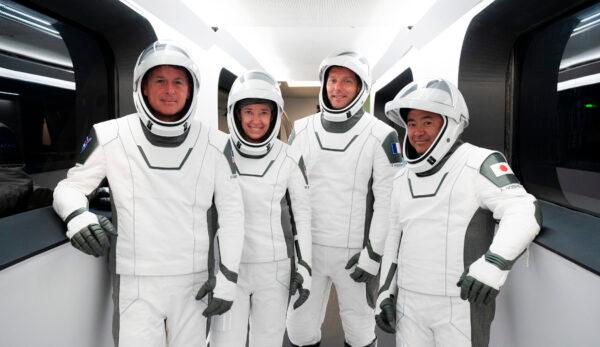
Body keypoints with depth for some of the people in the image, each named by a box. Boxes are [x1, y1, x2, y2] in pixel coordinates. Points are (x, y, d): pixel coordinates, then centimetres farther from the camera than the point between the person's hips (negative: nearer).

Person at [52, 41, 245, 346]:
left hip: (193, 281, 2)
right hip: (136, 283, -1)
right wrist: (76, 216, -20)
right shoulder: (110, 136, -6)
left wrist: (226, 276, -2)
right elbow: (71, 186, 4)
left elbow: (232, 211, 1)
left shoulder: (214, 145, -3)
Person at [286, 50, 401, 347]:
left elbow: (387, 200, -7)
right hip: (307, 246, 3)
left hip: (354, 250, -3)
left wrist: (373, 253, -11)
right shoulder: (302, 130, 5)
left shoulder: (380, 136, -6)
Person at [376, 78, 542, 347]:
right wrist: (385, 292, 10)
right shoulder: (403, 179, 9)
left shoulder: (479, 164, -10)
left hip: (463, 304, -5)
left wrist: (494, 263, -38)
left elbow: (524, 213, -22)